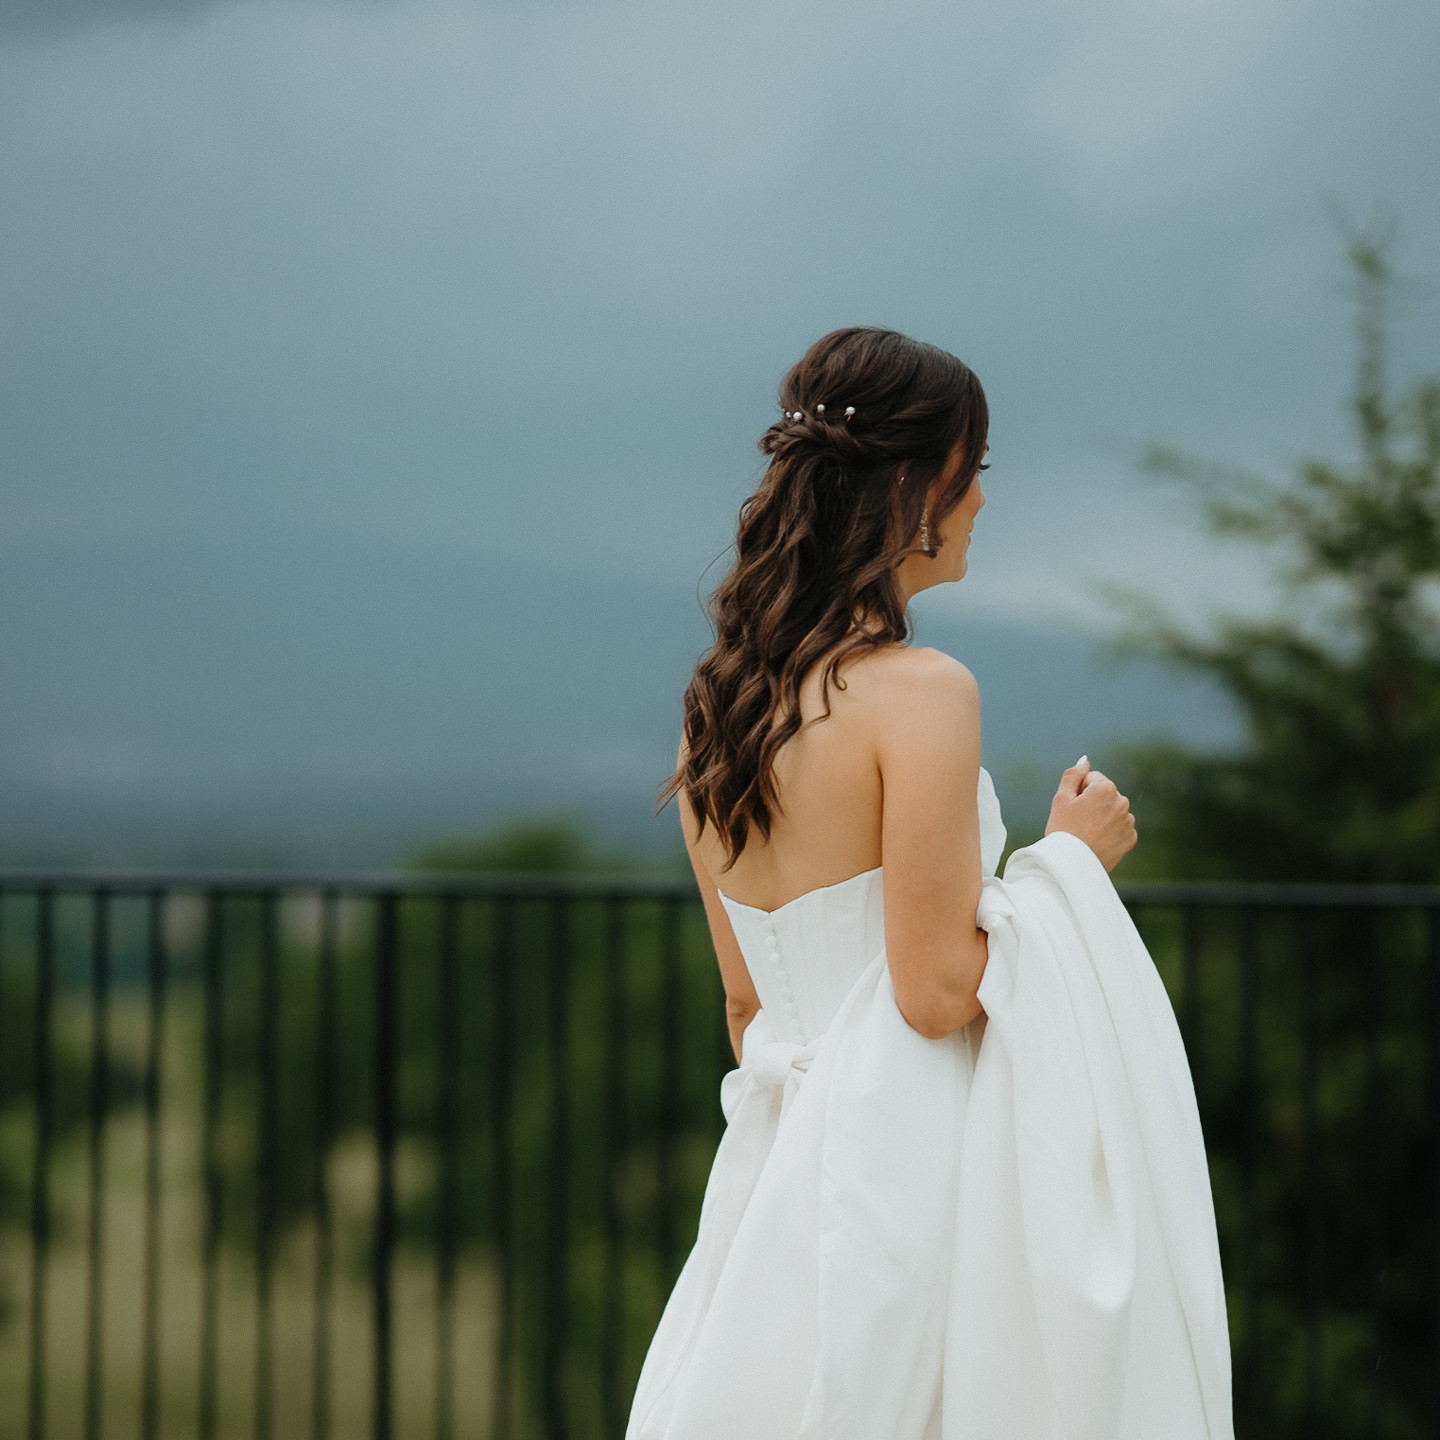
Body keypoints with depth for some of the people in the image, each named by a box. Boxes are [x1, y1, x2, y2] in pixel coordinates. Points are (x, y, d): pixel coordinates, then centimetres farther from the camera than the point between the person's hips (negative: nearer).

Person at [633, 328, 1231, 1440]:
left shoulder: (718, 702, 10)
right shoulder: (922, 694, -14)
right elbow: (937, 990, -16)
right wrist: (1067, 858, -3)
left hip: (778, 1153, 8)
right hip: (909, 1168, -8)